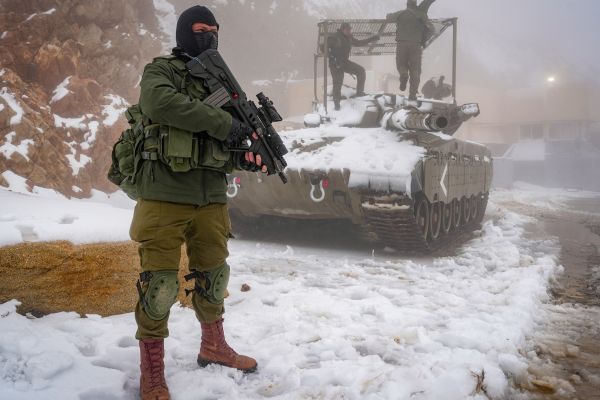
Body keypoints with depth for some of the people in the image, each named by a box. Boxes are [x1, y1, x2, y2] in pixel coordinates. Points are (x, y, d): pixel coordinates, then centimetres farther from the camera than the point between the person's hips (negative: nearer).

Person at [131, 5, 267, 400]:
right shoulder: (161, 71, 0)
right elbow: (159, 103, -23)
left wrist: (247, 155, -7)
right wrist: (225, 123, -21)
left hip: (212, 199, 6)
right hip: (165, 197, -6)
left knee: (214, 278, 17)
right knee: (159, 286, -2)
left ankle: (213, 346, 37)